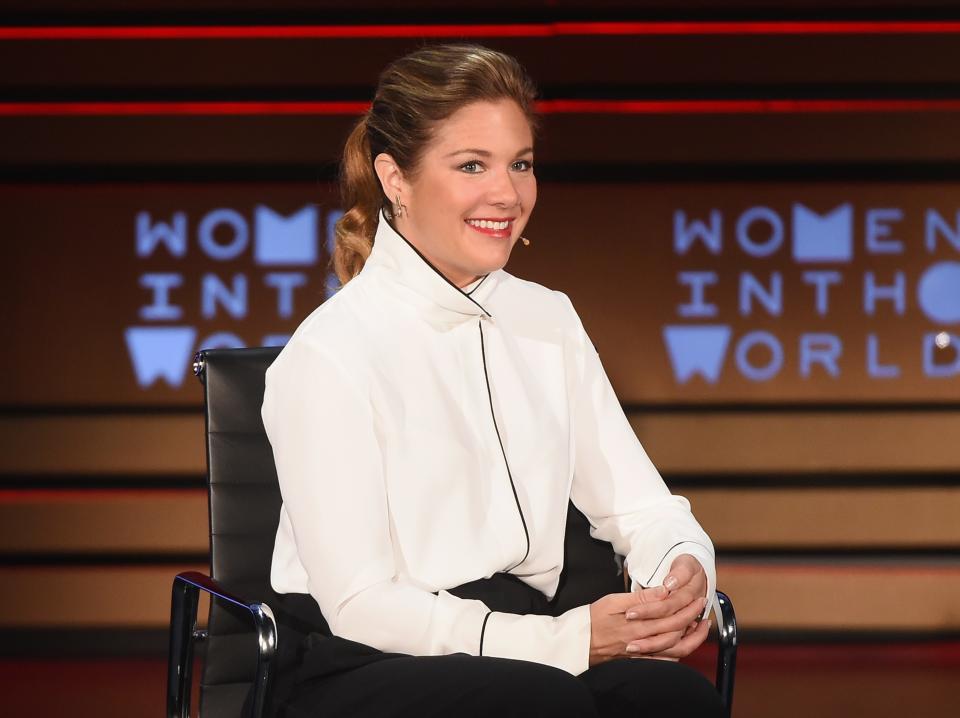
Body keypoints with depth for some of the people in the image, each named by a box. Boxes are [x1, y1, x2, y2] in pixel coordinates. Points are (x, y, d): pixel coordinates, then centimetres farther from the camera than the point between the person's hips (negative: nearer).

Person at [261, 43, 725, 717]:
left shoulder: (548, 321, 13)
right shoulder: (330, 354, -8)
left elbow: (641, 506, 12)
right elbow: (361, 604, -13)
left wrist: (683, 573, -14)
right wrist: (568, 639, -22)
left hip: (517, 649, 6)